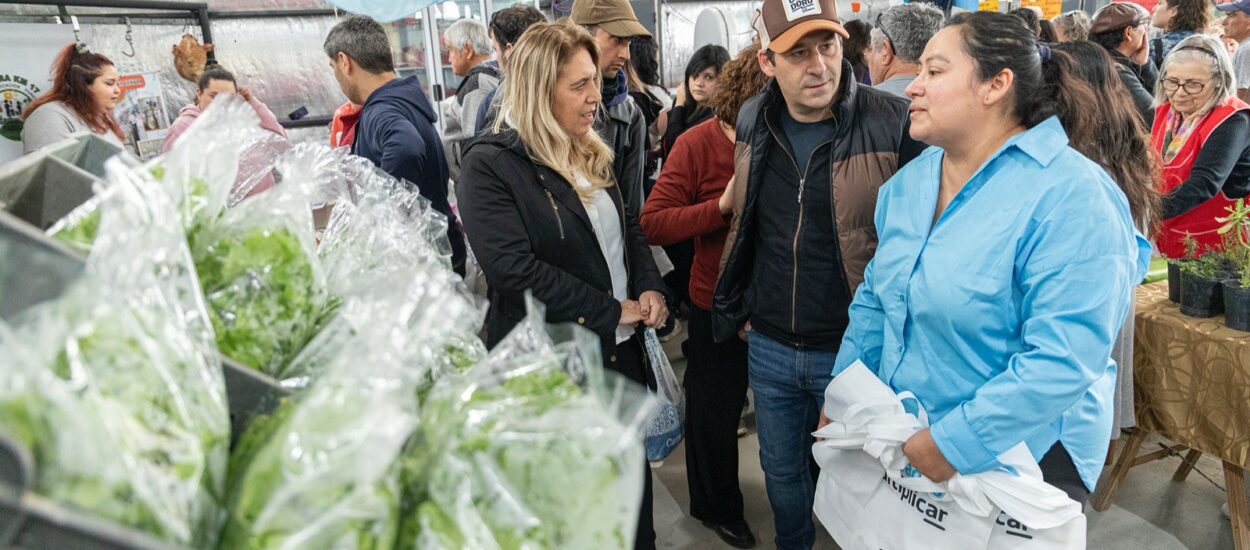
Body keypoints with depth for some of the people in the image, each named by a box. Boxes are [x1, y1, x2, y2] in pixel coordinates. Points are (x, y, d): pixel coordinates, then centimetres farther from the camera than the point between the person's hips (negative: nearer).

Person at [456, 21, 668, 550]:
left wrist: (649, 287, -4)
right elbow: (514, 268, -25)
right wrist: (611, 310, -19)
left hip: (621, 348, 7)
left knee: (634, 472, 20)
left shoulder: (590, 152, 7)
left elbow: (628, 227, 16)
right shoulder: (489, 164, -16)